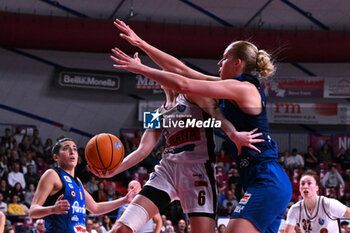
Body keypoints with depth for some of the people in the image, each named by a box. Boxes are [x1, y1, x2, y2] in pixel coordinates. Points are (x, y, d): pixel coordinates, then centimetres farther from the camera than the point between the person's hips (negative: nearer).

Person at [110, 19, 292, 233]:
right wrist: (141, 44, 17)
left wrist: (141, 68, -7)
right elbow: (182, 70, 17)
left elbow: (183, 85, -16)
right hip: (268, 184, 10)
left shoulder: (243, 88, -11)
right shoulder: (233, 88, 16)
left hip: (267, 183, -10)